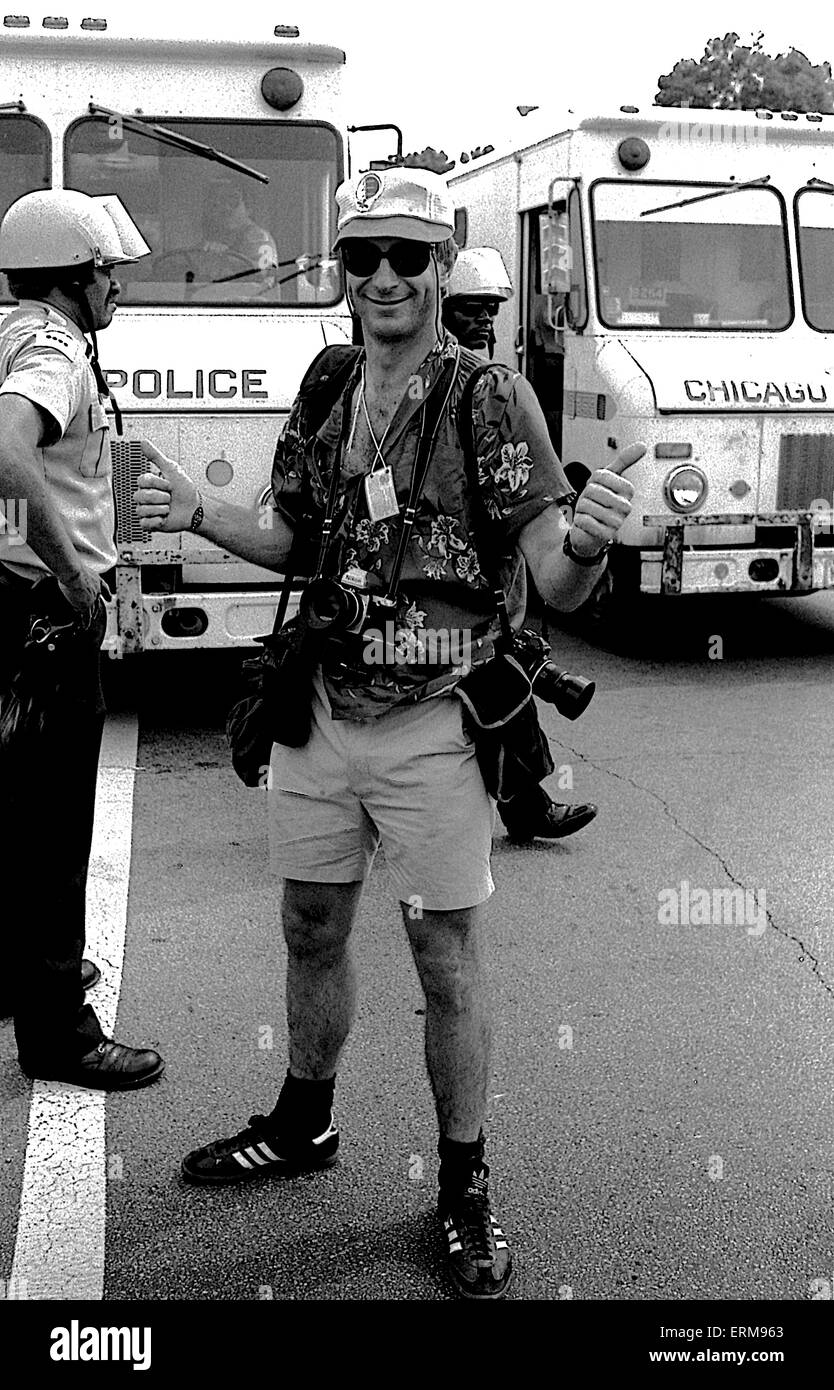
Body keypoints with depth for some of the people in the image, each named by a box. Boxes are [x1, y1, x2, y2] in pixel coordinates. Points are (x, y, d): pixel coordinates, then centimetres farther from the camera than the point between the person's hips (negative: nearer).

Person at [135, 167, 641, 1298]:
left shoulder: (493, 398, -10)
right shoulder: (324, 394, 6)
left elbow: (556, 587, -14)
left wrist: (589, 539, -37)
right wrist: (197, 514, -1)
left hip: (430, 726, -5)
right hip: (321, 712, 5)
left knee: (447, 960, 6)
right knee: (312, 932, 19)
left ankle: (465, 1184, 24)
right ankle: (305, 1124, 42)